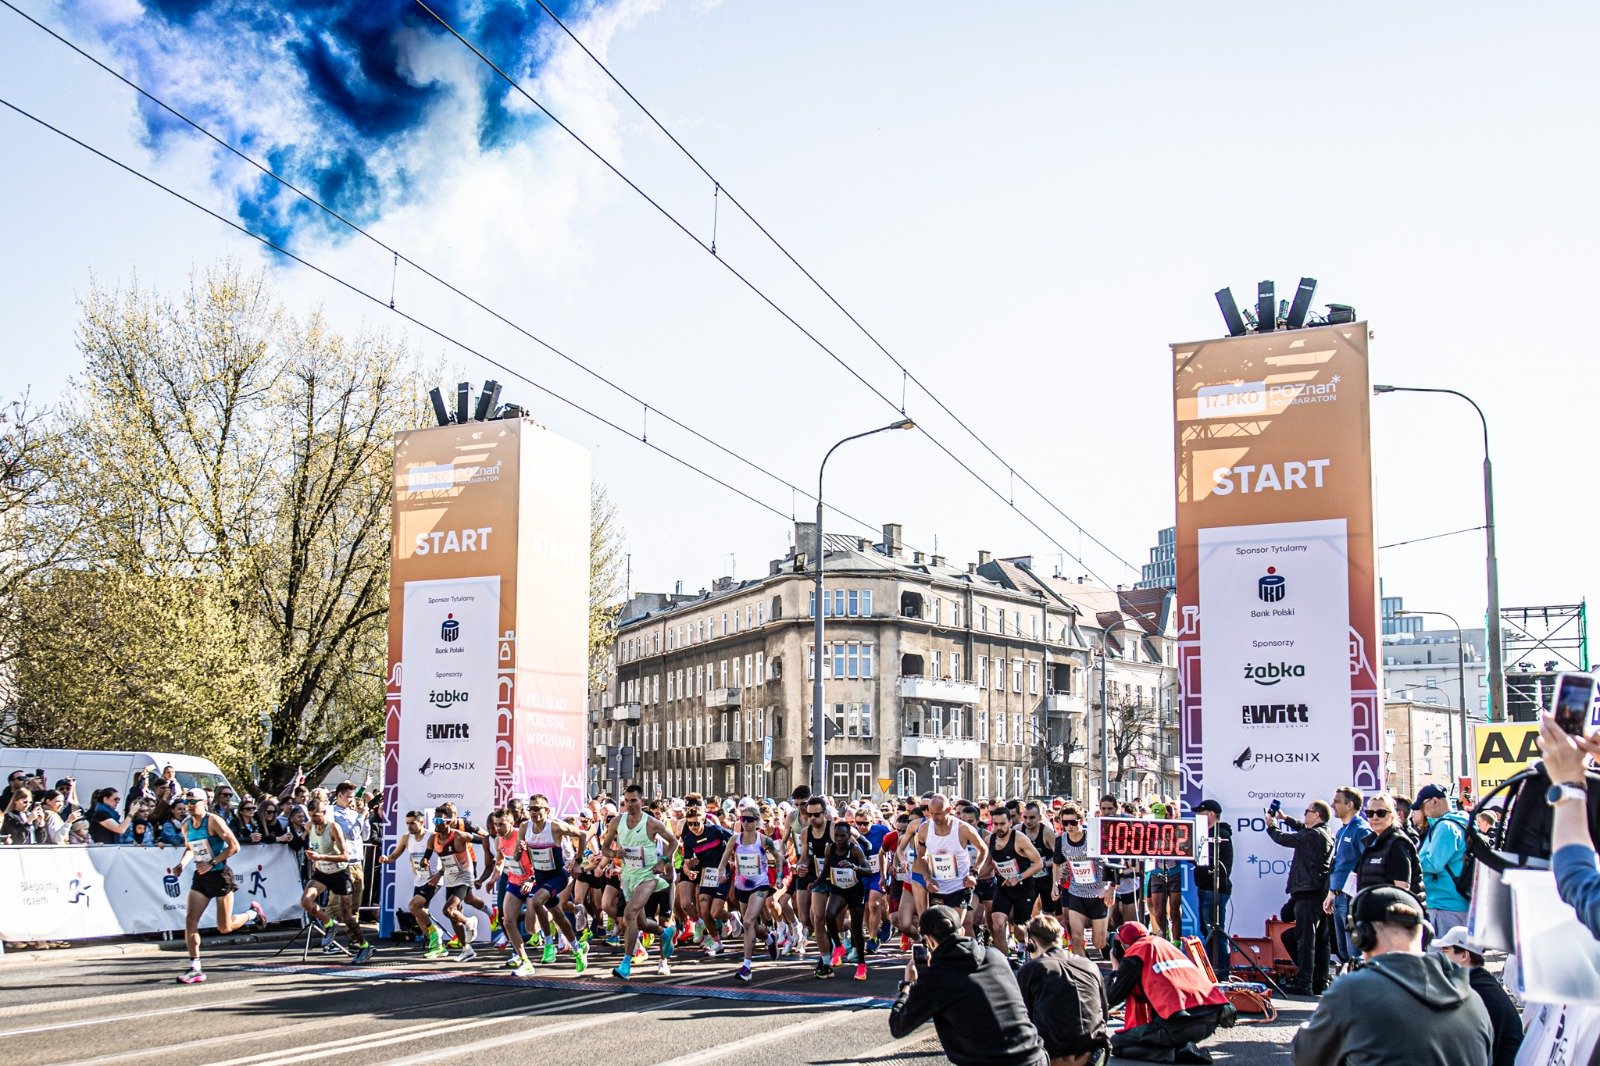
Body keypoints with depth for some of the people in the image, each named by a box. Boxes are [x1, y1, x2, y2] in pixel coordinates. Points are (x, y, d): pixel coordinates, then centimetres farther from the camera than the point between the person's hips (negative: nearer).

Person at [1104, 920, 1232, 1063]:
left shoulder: (1135, 953, 7)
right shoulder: (1166, 944, 26)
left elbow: (1112, 998, 13)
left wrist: (1116, 969, 29)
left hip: (1182, 1022, -7)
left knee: (1117, 1042, 8)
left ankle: (1177, 1052, -10)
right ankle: (1187, 1048, 6)